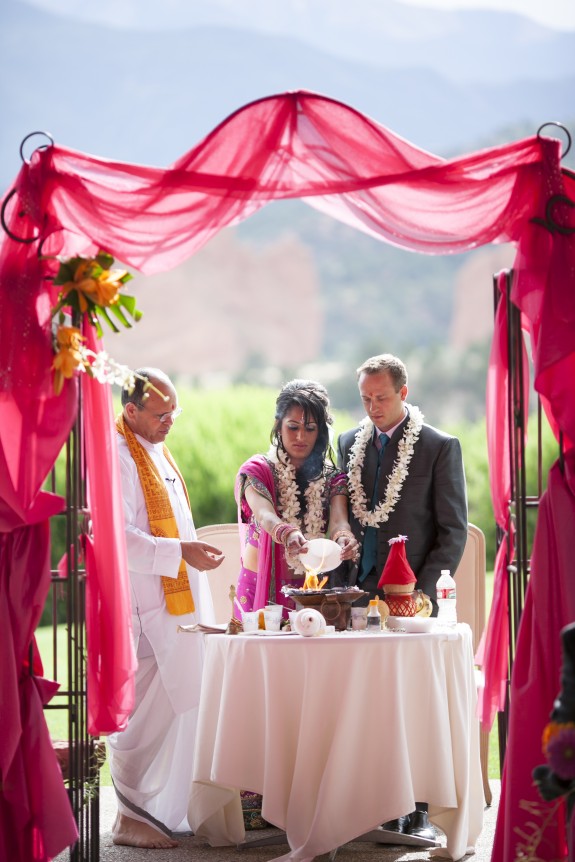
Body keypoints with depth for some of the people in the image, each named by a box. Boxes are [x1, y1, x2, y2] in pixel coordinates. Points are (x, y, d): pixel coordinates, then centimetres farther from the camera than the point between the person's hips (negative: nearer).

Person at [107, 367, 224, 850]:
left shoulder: (156, 450, 17)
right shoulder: (117, 457, -14)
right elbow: (117, 537, -22)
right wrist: (179, 552, -27)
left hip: (174, 603, 9)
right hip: (144, 609, -9)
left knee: (173, 709, 10)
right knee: (145, 713, -8)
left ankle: (159, 810, 18)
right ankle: (133, 818, -1)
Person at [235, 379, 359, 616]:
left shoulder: (332, 478, 5)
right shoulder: (257, 470, -4)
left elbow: (338, 519, -13)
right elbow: (264, 514, -23)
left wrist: (343, 538, -37)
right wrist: (287, 534, -44)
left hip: (313, 589, 2)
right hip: (262, 588, -2)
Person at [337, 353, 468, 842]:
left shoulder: (440, 447, 0)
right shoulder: (350, 444, 14)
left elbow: (453, 530, -2)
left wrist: (424, 592, -11)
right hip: (358, 594, 4)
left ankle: (418, 811, 1)